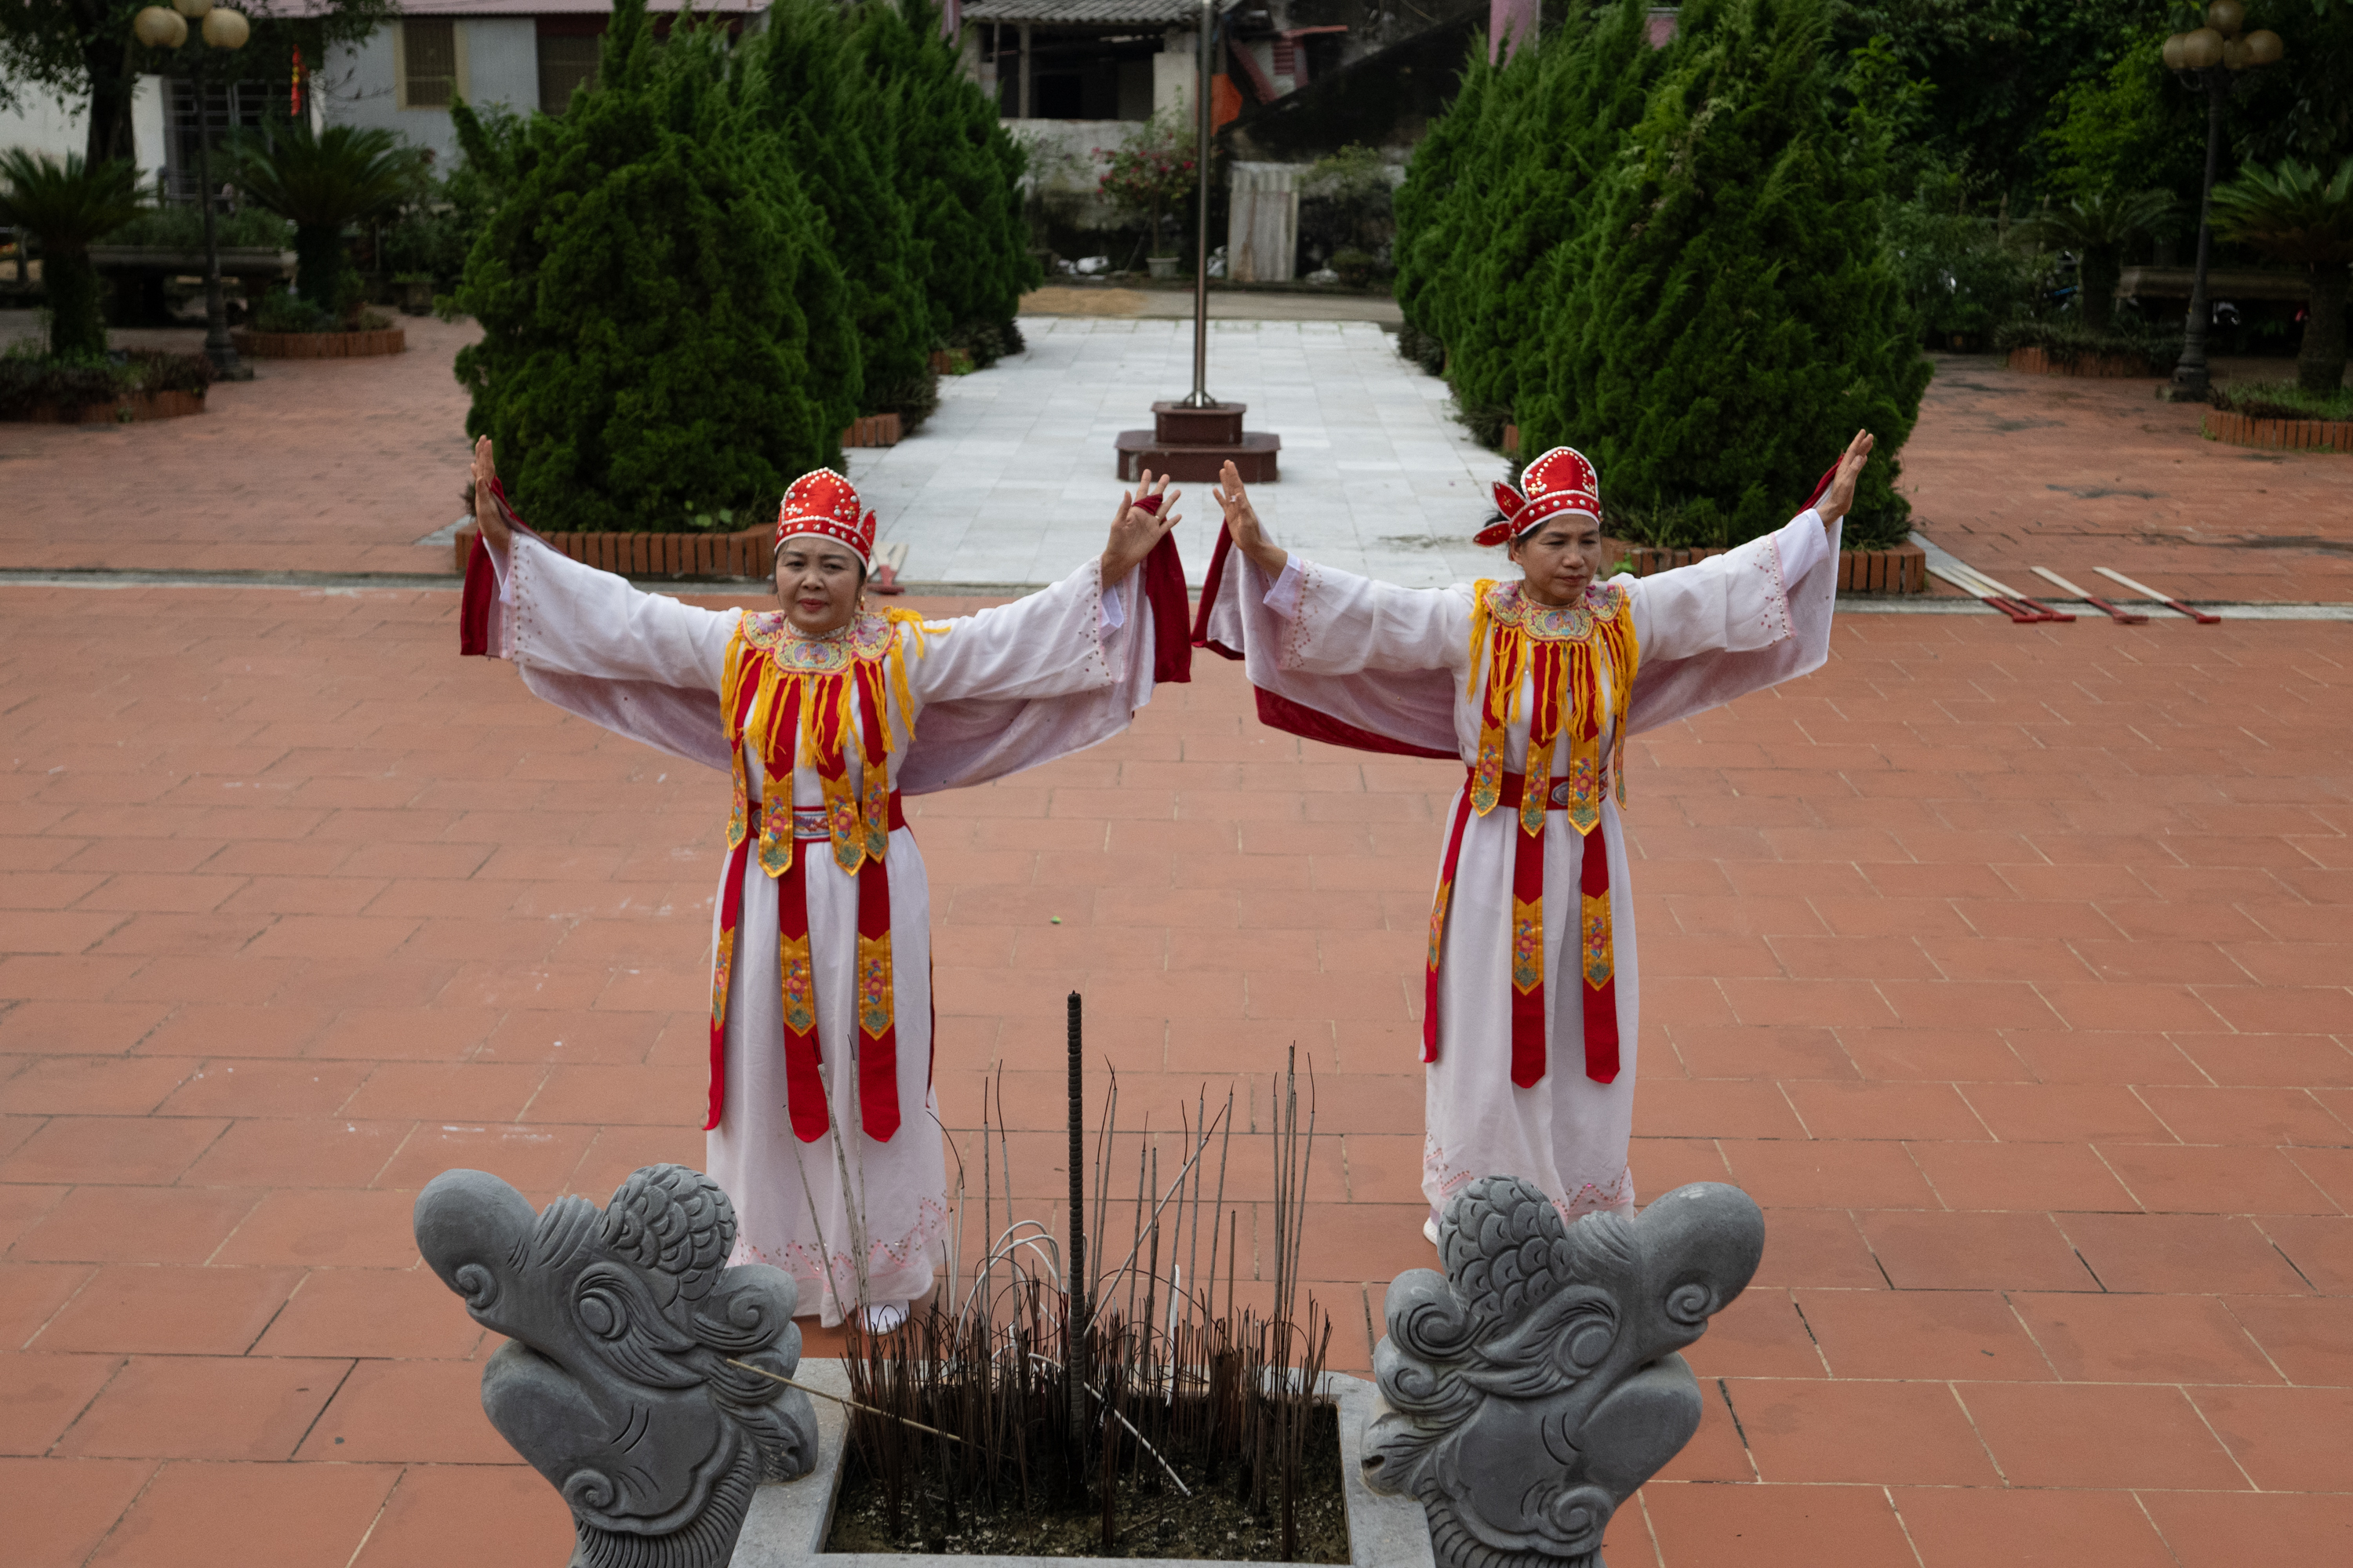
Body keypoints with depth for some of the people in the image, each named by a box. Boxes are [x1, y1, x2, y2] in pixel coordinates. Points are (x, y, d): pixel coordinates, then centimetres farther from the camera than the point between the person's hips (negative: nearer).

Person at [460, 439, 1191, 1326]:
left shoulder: (905, 653, -7)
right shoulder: (734, 647, 0)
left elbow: (1017, 635, -12)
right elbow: (613, 615, 2)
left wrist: (1115, 568, -23)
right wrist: (509, 543, -1)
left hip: (872, 894, -2)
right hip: (766, 892, 2)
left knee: (870, 1077, 9)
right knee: (771, 1075, 11)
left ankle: (881, 1267, 26)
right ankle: (778, 1260, 30)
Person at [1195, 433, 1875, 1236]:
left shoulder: (1628, 614, -3)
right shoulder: (1471, 619, -11)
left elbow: (1731, 580, 2)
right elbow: (1362, 611, -17)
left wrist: (1823, 514, 1)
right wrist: (1262, 554, -28)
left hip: (1586, 846, 3)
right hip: (1497, 846, -3)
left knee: (1584, 1018, 12)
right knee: (1488, 1024, 8)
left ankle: (1579, 1192, 30)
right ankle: (1473, 1198, 25)